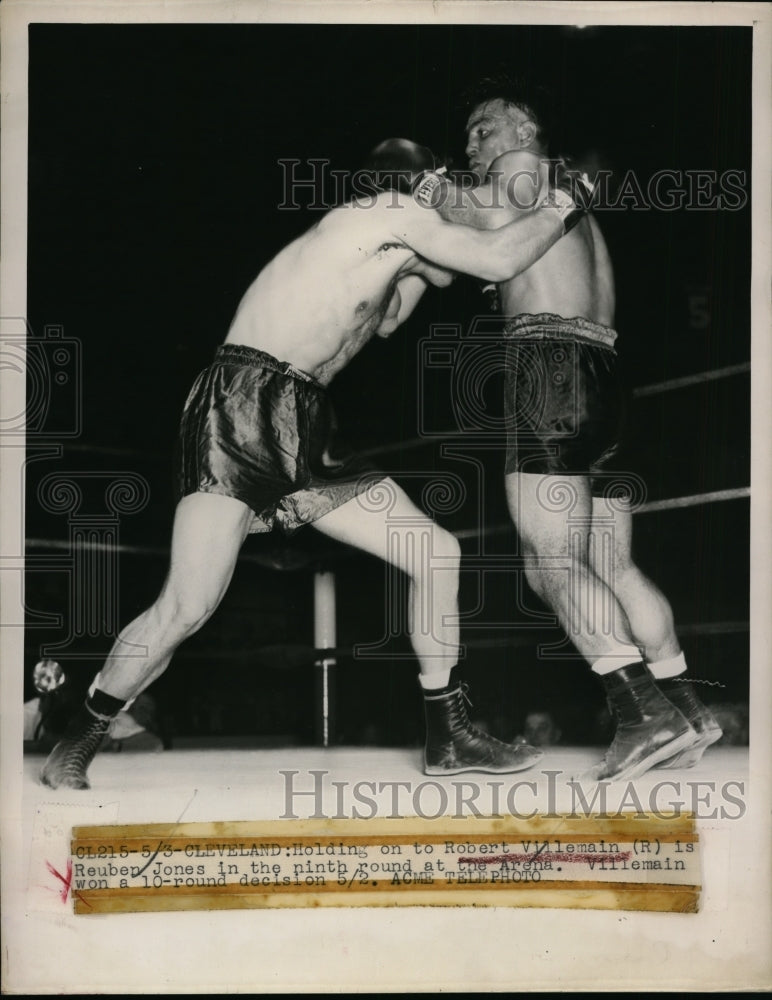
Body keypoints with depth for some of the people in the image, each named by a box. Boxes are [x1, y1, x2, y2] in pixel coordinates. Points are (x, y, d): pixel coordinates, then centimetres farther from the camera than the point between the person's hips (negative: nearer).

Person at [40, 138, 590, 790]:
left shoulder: (381, 240, 23)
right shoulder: (392, 210, -2)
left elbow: (386, 320, 40)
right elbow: (498, 261, -11)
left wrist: (424, 260, 32)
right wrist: (567, 205, 3)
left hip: (305, 434, 10)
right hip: (238, 411, -10)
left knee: (437, 553, 4)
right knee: (189, 604, -18)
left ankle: (450, 738, 11)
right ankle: (72, 752, 1)